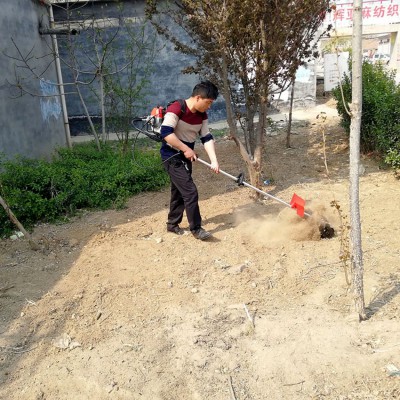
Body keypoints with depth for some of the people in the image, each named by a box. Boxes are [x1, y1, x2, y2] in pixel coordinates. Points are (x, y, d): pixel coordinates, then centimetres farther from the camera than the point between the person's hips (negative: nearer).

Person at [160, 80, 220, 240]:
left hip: (186, 157, 8)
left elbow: (207, 138, -1)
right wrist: (186, 149, -26)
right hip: (172, 157, -8)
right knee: (190, 192, -11)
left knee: (179, 192, 17)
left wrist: (214, 161, -13)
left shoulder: (202, 115, 3)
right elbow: (166, 133, -29)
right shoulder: (176, 108, -21)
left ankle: (172, 224, 32)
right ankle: (196, 228, 2)